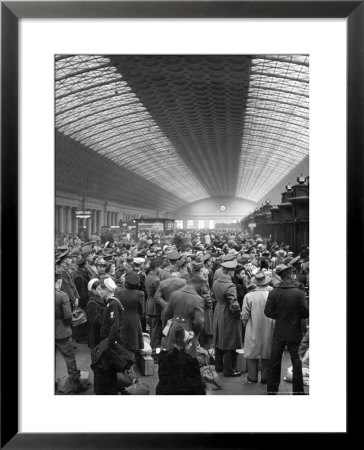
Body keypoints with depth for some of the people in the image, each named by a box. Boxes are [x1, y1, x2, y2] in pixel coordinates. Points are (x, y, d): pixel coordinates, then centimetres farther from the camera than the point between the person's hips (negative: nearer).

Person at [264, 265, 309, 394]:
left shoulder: (273, 293, -9)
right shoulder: (299, 293, -15)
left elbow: (268, 312, -8)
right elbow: (305, 312, -12)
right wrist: (296, 316, 7)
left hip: (279, 333, 2)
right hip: (294, 332, -1)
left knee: (274, 362, 12)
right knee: (296, 362, 12)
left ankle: (272, 389, 20)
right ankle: (298, 390, 18)